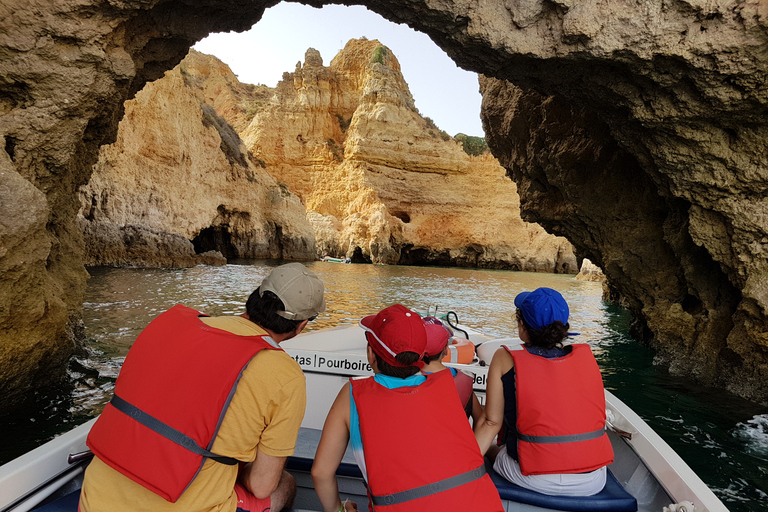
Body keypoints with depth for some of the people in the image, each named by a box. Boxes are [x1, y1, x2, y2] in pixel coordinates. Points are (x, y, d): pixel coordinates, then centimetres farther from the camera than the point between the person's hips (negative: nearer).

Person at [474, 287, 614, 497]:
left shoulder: (505, 360, -7)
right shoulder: (586, 355, 2)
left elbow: (491, 422, -7)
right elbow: (600, 415, 9)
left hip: (538, 480, -3)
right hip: (594, 481, 4)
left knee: (495, 451, 25)